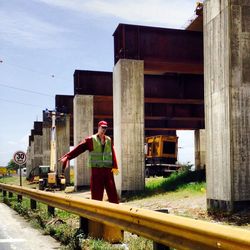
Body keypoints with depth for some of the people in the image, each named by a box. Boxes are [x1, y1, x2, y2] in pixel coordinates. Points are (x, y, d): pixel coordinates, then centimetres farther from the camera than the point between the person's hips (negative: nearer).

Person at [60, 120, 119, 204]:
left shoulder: (109, 140, 11)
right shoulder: (90, 140, 2)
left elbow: (113, 154, -1)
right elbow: (78, 149, -7)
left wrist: (115, 166, -15)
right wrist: (67, 157, -19)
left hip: (108, 170, 3)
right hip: (96, 170, -2)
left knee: (113, 193, 4)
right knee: (96, 196, 3)